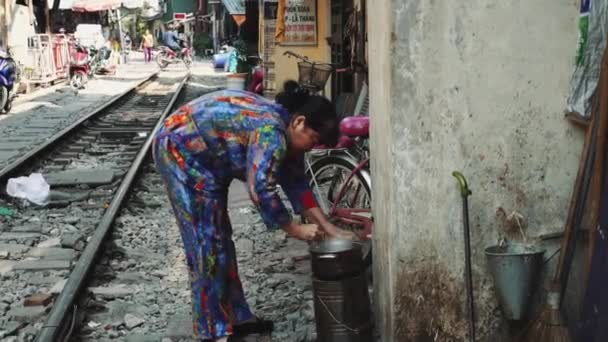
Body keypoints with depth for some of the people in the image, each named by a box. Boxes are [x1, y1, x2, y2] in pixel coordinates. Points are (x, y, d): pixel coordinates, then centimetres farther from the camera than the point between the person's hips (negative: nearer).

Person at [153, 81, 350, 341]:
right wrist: (295, 230, -22)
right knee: (207, 241, -9)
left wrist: (326, 226, 1)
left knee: (220, 237, 12)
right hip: (180, 148, -10)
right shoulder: (271, 130, -28)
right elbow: (261, 189, -32)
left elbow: (296, 182, 6)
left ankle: (235, 317, 20)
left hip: (203, 156, 10)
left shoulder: (285, 132, 2)